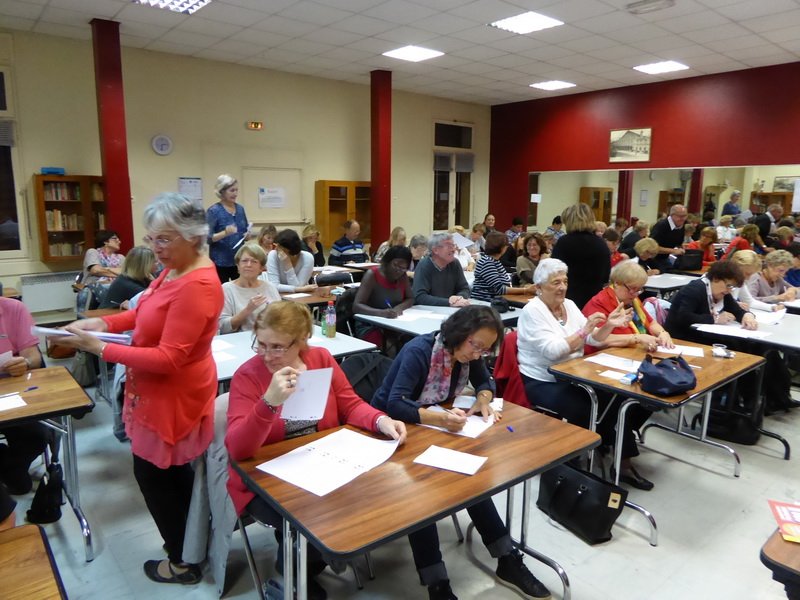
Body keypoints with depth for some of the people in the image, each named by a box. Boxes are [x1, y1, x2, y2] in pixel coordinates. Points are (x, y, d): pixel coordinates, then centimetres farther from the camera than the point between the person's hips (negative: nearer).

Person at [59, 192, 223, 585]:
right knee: (169, 471, 23)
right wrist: (103, 323, 0)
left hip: (174, 396, -10)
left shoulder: (197, 285, -29)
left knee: (151, 473, 9)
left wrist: (100, 348, -23)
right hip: (160, 390, 10)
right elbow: (149, 313, 16)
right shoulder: (174, 270, 2)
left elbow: (168, 358, -29)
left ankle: (184, 563, 30)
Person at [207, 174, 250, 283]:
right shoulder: (214, 210, -8)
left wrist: (247, 235, -6)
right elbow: (208, 238, -12)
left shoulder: (240, 209, 8)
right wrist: (225, 233, -27)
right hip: (221, 262, -5)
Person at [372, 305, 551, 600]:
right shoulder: (418, 352, -27)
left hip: (430, 429, 6)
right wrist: (440, 418, -49)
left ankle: (507, 559, -3)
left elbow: (485, 381, 8)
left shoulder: (467, 353, -6)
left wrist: (483, 399, -16)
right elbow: (395, 405, -34)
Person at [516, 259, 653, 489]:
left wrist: (609, 325, -12)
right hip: (542, 383, -7)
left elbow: (593, 340, 6)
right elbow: (553, 350, -24)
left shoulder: (569, 305, 8)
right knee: (586, 411, -28)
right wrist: (584, 331, -28)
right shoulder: (533, 311, -13)